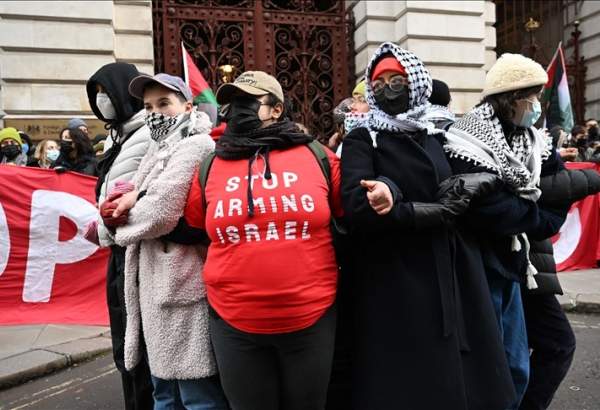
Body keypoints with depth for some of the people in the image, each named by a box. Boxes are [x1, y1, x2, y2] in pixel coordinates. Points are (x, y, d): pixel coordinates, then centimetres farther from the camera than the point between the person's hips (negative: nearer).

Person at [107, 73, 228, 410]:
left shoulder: (195, 145, -13)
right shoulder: (162, 150, 18)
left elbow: (159, 212, -21)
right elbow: (147, 200, 21)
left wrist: (123, 226, -3)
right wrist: (136, 196, -1)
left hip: (182, 284, -10)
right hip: (159, 284, 10)